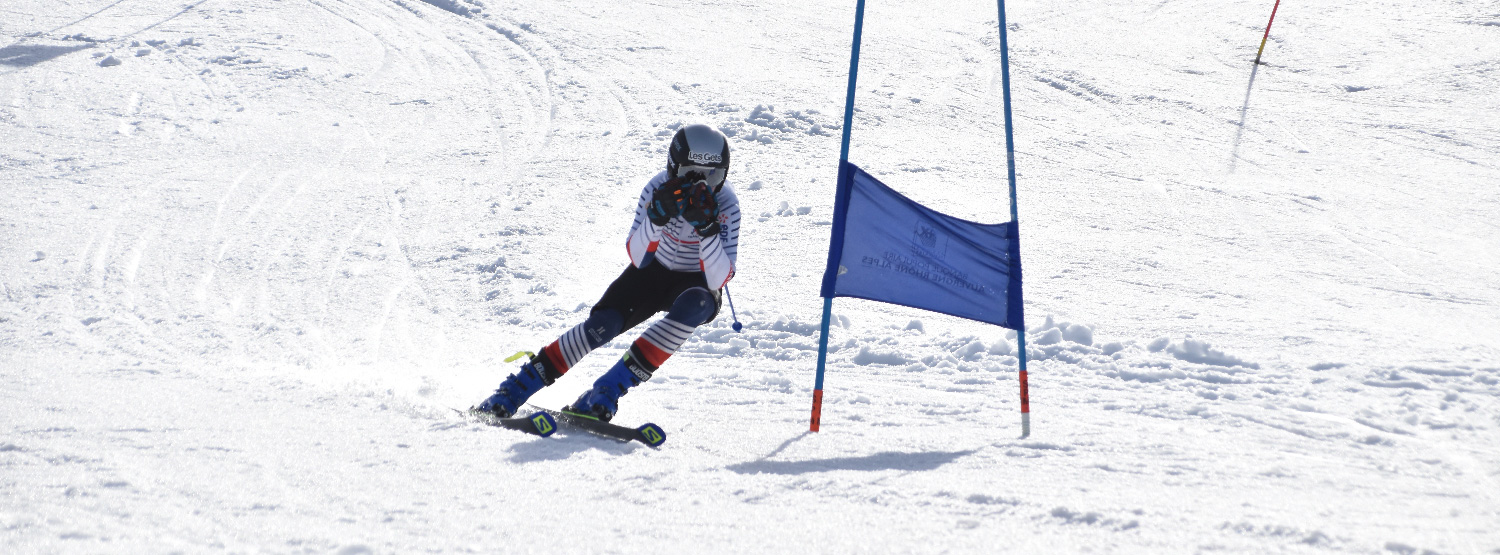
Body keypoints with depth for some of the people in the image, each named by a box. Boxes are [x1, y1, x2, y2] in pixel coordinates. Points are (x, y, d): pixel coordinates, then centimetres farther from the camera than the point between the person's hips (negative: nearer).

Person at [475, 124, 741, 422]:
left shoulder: (725, 205, -24)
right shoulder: (659, 190, -20)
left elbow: (718, 280, -32)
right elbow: (638, 258, -28)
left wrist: (707, 228, -46)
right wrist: (657, 216, -45)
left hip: (696, 284, -1)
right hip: (654, 272, 1)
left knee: (694, 305, -36)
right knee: (603, 323, -23)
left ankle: (610, 389, -32)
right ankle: (516, 388, -11)